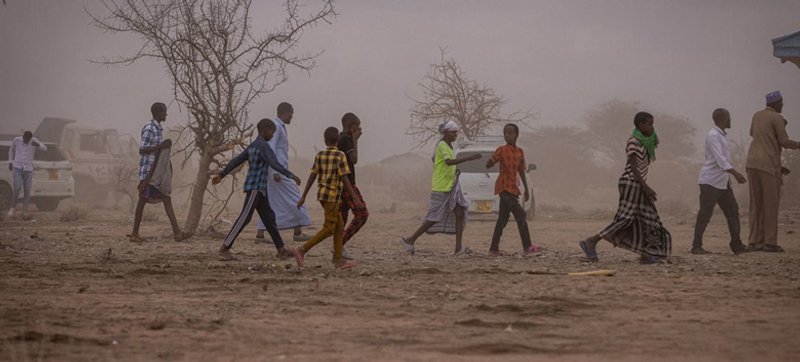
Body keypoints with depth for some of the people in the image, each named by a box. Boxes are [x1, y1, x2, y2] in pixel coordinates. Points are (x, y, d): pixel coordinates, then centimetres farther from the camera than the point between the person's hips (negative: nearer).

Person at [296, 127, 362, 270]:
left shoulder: (319, 156, 6)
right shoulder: (340, 156, -11)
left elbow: (312, 176, 6)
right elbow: (344, 179, -15)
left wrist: (303, 196, 10)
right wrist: (355, 199, -13)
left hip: (322, 194, 7)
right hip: (332, 195, -7)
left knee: (339, 227, 13)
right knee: (328, 229, -4)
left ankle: (338, 260, 12)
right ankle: (303, 250, -13)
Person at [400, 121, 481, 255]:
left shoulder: (449, 146, 15)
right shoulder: (442, 145, -14)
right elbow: (449, 162, -30)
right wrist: (469, 158, -36)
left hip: (452, 186, 9)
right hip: (441, 188, -9)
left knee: (460, 213, -3)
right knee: (434, 218, -5)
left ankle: (459, 248, -6)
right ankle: (410, 240, 6)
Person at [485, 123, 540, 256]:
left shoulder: (519, 152, 12)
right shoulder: (502, 150, -6)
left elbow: (521, 171, 19)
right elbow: (488, 165, -6)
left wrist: (526, 189, 19)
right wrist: (492, 161, -29)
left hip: (513, 188, 7)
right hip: (504, 187, -7)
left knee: (503, 219, 8)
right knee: (520, 215, -14)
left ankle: (494, 249, 11)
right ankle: (527, 247, -13)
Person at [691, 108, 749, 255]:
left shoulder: (723, 135, 15)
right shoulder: (713, 136, -16)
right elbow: (720, 159, -26)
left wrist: (735, 174, 23)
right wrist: (736, 173, -32)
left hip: (723, 182, 10)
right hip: (710, 181, -10)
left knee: (732, 211, 6)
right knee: (705, 214, -6)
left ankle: (736, 245, 8)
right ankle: (696, 246, 0)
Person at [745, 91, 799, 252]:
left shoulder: (757, 115, 14)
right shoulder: (777, 118, -8)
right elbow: (785, 142, -9)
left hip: (752, 163, 7)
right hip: (769, 165, -7)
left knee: (756, 204, 8)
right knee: (771, 204, -3)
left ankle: (754, 241, 6)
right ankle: (770, 242, -5)